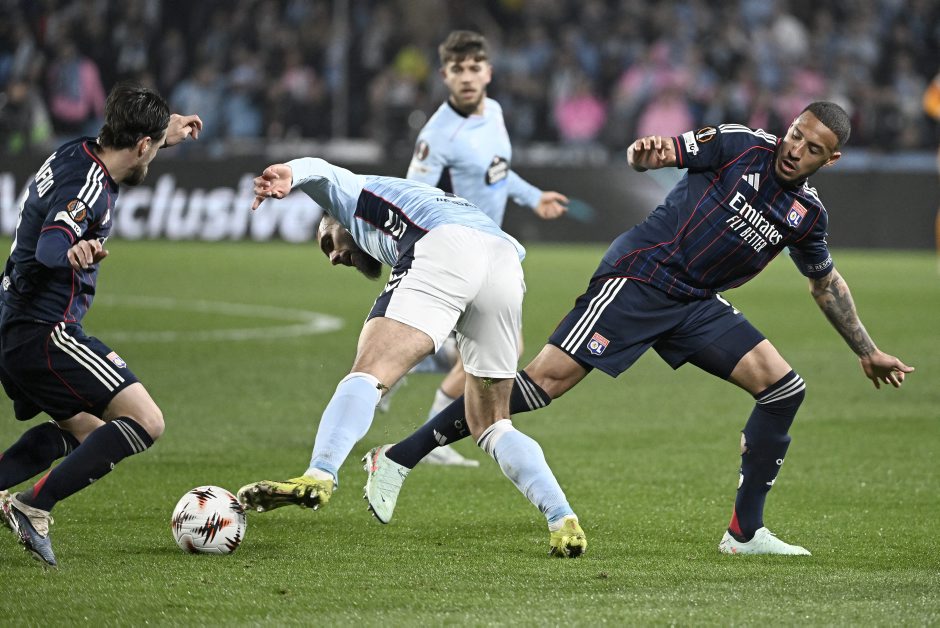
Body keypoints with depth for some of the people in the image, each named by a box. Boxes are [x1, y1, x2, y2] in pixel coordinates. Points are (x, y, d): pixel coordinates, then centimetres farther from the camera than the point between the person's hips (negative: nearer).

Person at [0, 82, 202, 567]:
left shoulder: (77, 154, 9)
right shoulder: (88, 186, -20)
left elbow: (121, 150, 35)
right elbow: (48, 249, -37)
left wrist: (166, 130, 41)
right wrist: (73, 254, -58)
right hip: (45, 331, -11)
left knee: (81, 428, 28)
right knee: (145, 421, -14)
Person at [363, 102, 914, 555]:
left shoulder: (807, 214, 8)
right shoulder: (740, 146, -7)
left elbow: (826, 283, 25)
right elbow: (656, 152, -10)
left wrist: (867, 351, 27)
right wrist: (646, 153, -34)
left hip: (697, 305, 6)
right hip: (638, 279, -6)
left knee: (784, 388, -6)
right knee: (547, 379, -16)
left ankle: (745, 533, 3)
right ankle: (399, 458, -11)